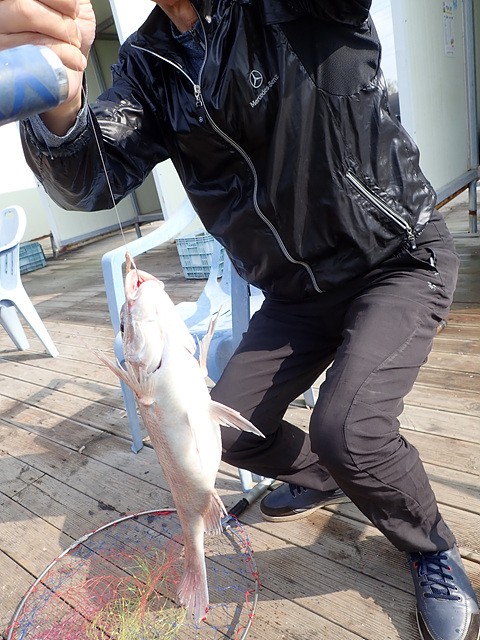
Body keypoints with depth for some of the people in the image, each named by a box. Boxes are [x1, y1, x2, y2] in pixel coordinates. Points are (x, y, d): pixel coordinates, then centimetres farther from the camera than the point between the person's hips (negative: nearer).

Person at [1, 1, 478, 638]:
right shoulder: (148, 64, 1)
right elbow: (91, 182, -13)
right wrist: (58, 108, -36)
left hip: (401, 258, -5)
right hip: (295, 291, 6)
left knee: (345, 428, -25)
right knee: (232, 430, 6)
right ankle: (320, 477, 39)